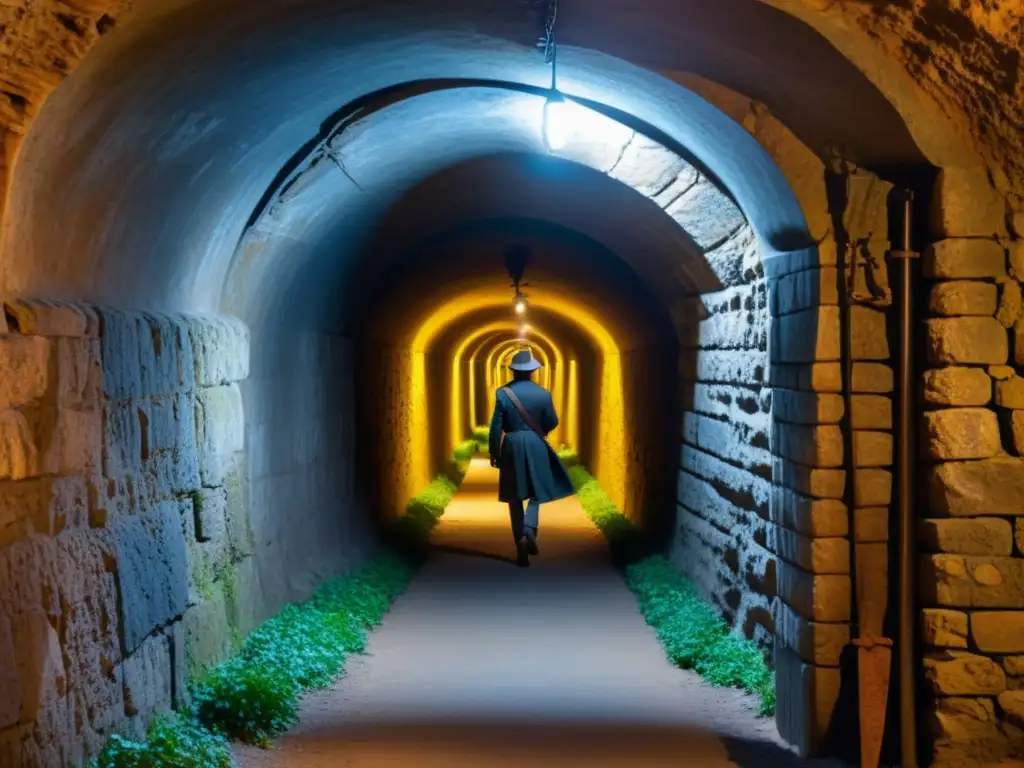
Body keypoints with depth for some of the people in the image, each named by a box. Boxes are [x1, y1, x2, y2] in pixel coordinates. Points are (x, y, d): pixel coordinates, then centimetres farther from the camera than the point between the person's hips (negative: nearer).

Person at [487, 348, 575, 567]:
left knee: (515, 498, 7)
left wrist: (494, 453, 4)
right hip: (536, 447, 0)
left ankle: (521, 550, 4)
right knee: (536, 492, 15)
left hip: (512, 447, 0)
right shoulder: (543, 393, -6)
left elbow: (496, 427, -6)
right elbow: (552, 423, 3)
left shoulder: (502, 393, -7)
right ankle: (529, 529, -14)